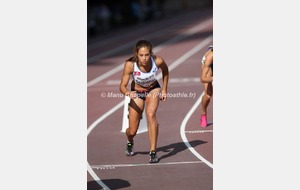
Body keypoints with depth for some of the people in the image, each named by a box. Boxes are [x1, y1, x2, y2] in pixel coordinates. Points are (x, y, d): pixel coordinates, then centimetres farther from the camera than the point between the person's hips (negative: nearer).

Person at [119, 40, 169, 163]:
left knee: (151, 114, -32)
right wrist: (127, 92, -52)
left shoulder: (158, 61, -28)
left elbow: (165, 71, -3)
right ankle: (130, 143, 43)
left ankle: (153, 152, -26)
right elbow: (122, 86, -30)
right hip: (136, 92, 0)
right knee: (132, 132, 3)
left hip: (153, 90, 0)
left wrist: (164, 90, 0)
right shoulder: (130, 64, -32)